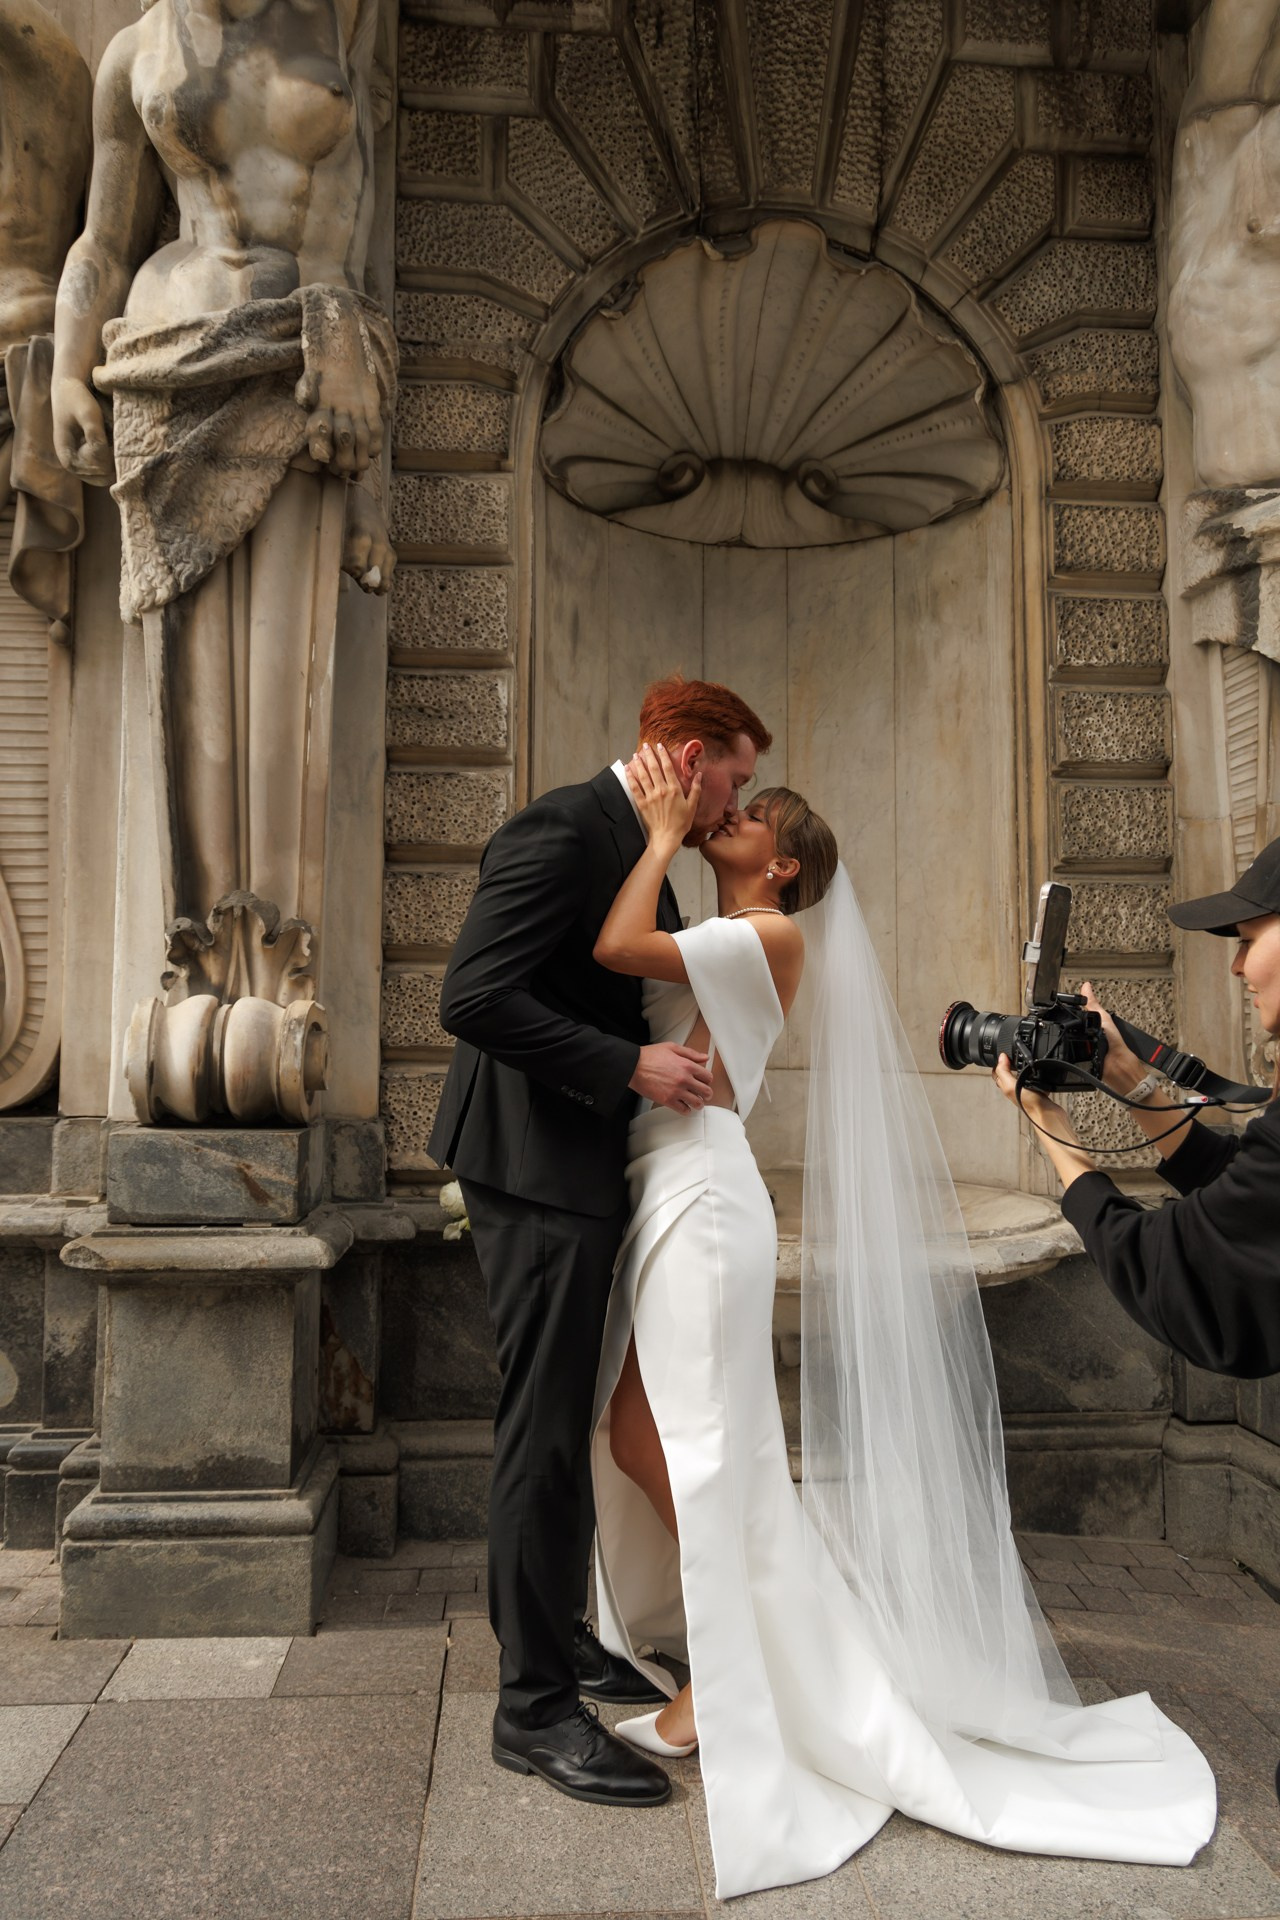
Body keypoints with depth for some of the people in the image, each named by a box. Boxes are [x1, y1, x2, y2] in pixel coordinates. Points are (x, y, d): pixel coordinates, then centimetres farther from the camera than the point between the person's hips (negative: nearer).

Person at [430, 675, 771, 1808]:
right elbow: (474, 999, -25)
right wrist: (630, 1066, -22)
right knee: (545, 1428, -2)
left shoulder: (636, 847, 14)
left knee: (569, 1419, 19)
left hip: (586, 1171, 10)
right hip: (539, 1170, -10)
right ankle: (536, 1706, 13)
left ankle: (558, 1636, 36)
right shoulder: (563, 832, -17)